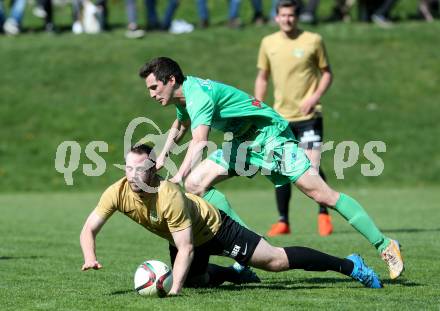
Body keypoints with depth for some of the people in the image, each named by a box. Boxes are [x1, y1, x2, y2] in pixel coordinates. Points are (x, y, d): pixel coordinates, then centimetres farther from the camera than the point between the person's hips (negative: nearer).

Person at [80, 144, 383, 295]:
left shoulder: (170, 197, -38)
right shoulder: (118, 193, -23)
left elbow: (186, 248, -35)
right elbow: (89, 229, -19)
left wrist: (175, 289, -44)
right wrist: (90, 258, -39)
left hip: (214, 227, -7)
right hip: (184, 236, 7)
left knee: (276, 260, -8)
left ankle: (349, 265, 3)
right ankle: (234, 273, 45)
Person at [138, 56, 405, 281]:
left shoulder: (198, 95, -26)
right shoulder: (184, 93, 3)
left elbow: (200, 141, -42)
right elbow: (181, 125, 26)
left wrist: (179, 175, -52)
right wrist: (163, 155, 11)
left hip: (271, 136, -9)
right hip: (244, 143, 10)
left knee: (321, 194, -15)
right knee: (195, 183, -5)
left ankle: (385, 246, -10)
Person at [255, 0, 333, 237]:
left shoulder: (313, 41, -2)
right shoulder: (268, 43, 6)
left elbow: (326, 73, 4)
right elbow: (262, 77, 16)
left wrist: (315, 97, -11)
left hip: (308, 115, -3)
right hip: (280, 116, 3)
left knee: (312, 167, -11)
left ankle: (323, 215, 7)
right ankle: (283, 222, 13)